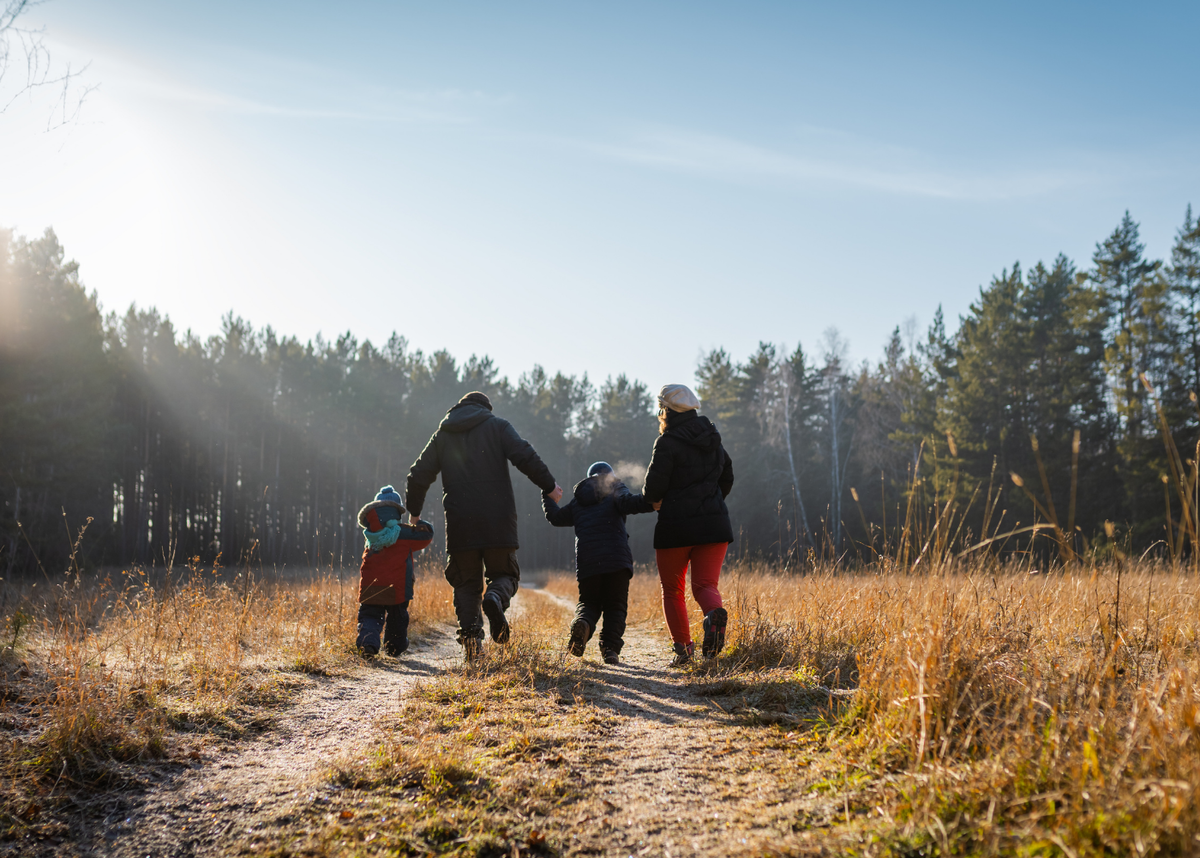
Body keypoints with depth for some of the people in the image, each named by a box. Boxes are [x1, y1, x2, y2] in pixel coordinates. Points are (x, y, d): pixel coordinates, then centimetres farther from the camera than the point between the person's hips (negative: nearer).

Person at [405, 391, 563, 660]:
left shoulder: (442, 435, 17)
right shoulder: (498, 426, 8)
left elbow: (418, 476, 16)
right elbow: (525, 457, -9)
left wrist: (414, 512, 29)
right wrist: (549, 486, -1)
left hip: (460, 523, 2)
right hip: (497, 522, -2)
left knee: (466, 582, 13)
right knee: (504, 573, 12)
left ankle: (470, 633, -7)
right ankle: (496, 598, -22)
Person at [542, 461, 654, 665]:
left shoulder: (578, 502, 21)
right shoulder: (615, 492, 8)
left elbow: (556, 517, 32)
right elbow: (629, 502, -14)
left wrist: (548, 497, 49)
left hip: (587, 562, 3)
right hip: (616, 560, -3)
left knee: (588, 602, 16)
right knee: (615, 606, 6)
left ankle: (582, 623, -19)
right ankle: (610, 648, -14)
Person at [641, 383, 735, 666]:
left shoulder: (667, 443, -11)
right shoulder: (712, 440, 11)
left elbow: (653, 488, -14)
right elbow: (727, 477, 21)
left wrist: (655, 500, 8)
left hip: (676, 527, -4)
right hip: (714, 525, 5)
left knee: (672, 590, 12)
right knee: (705, 585, 3)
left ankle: (683, 646, 5)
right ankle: (715, 614, -30)